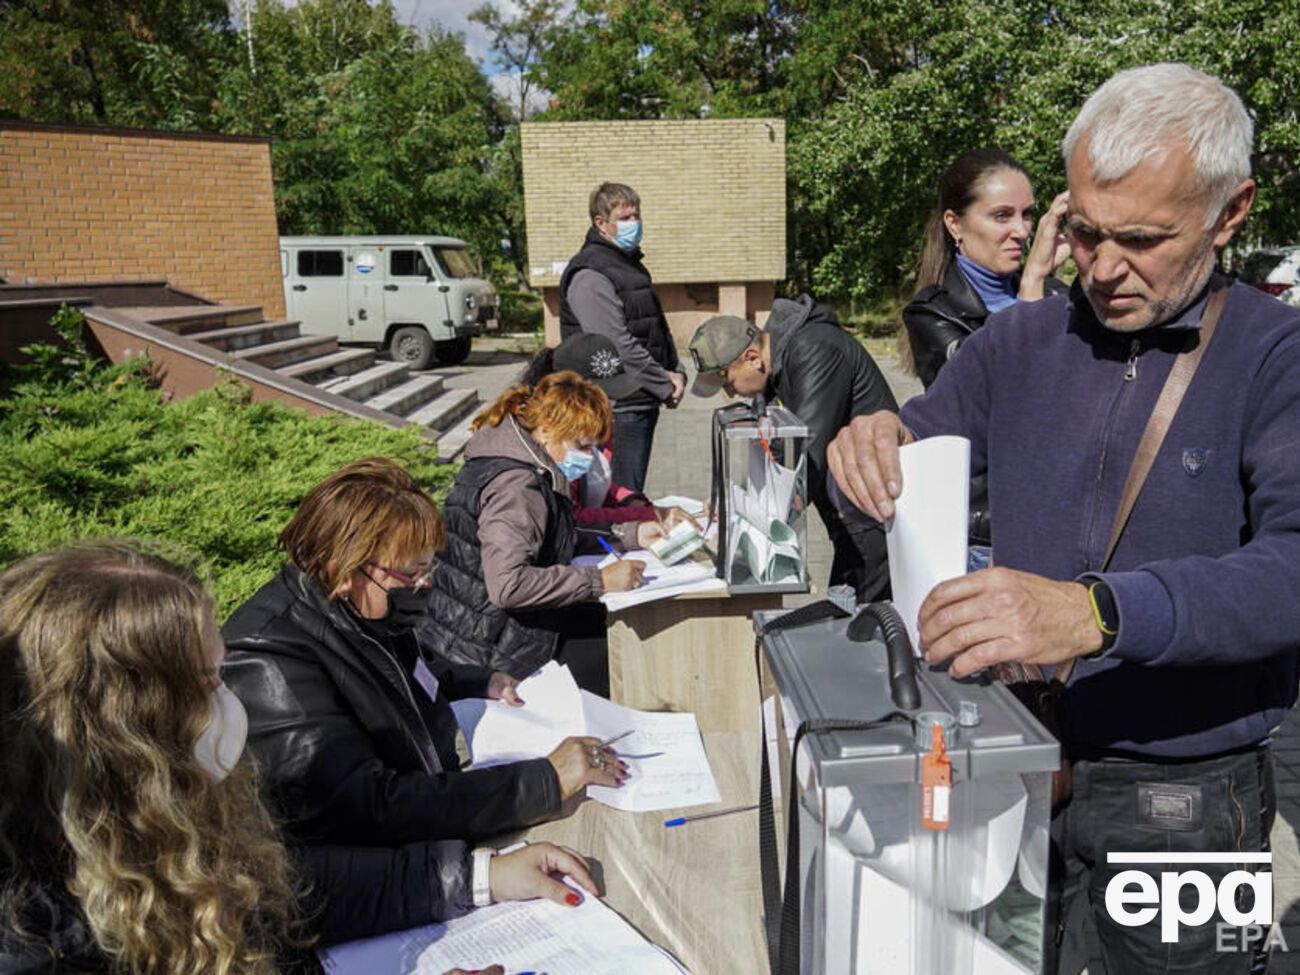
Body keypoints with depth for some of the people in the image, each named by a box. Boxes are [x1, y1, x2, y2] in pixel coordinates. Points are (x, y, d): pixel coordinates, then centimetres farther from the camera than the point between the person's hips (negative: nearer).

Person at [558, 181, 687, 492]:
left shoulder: (632, 264, 18)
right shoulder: (590, 274, -14)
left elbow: (658, 327, 22)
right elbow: (618, 347, -21)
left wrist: (676, 373, 5)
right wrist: (665, 386, -13)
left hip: (644, 403, 9)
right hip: (619, 407, -9)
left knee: (632, 497, 16)